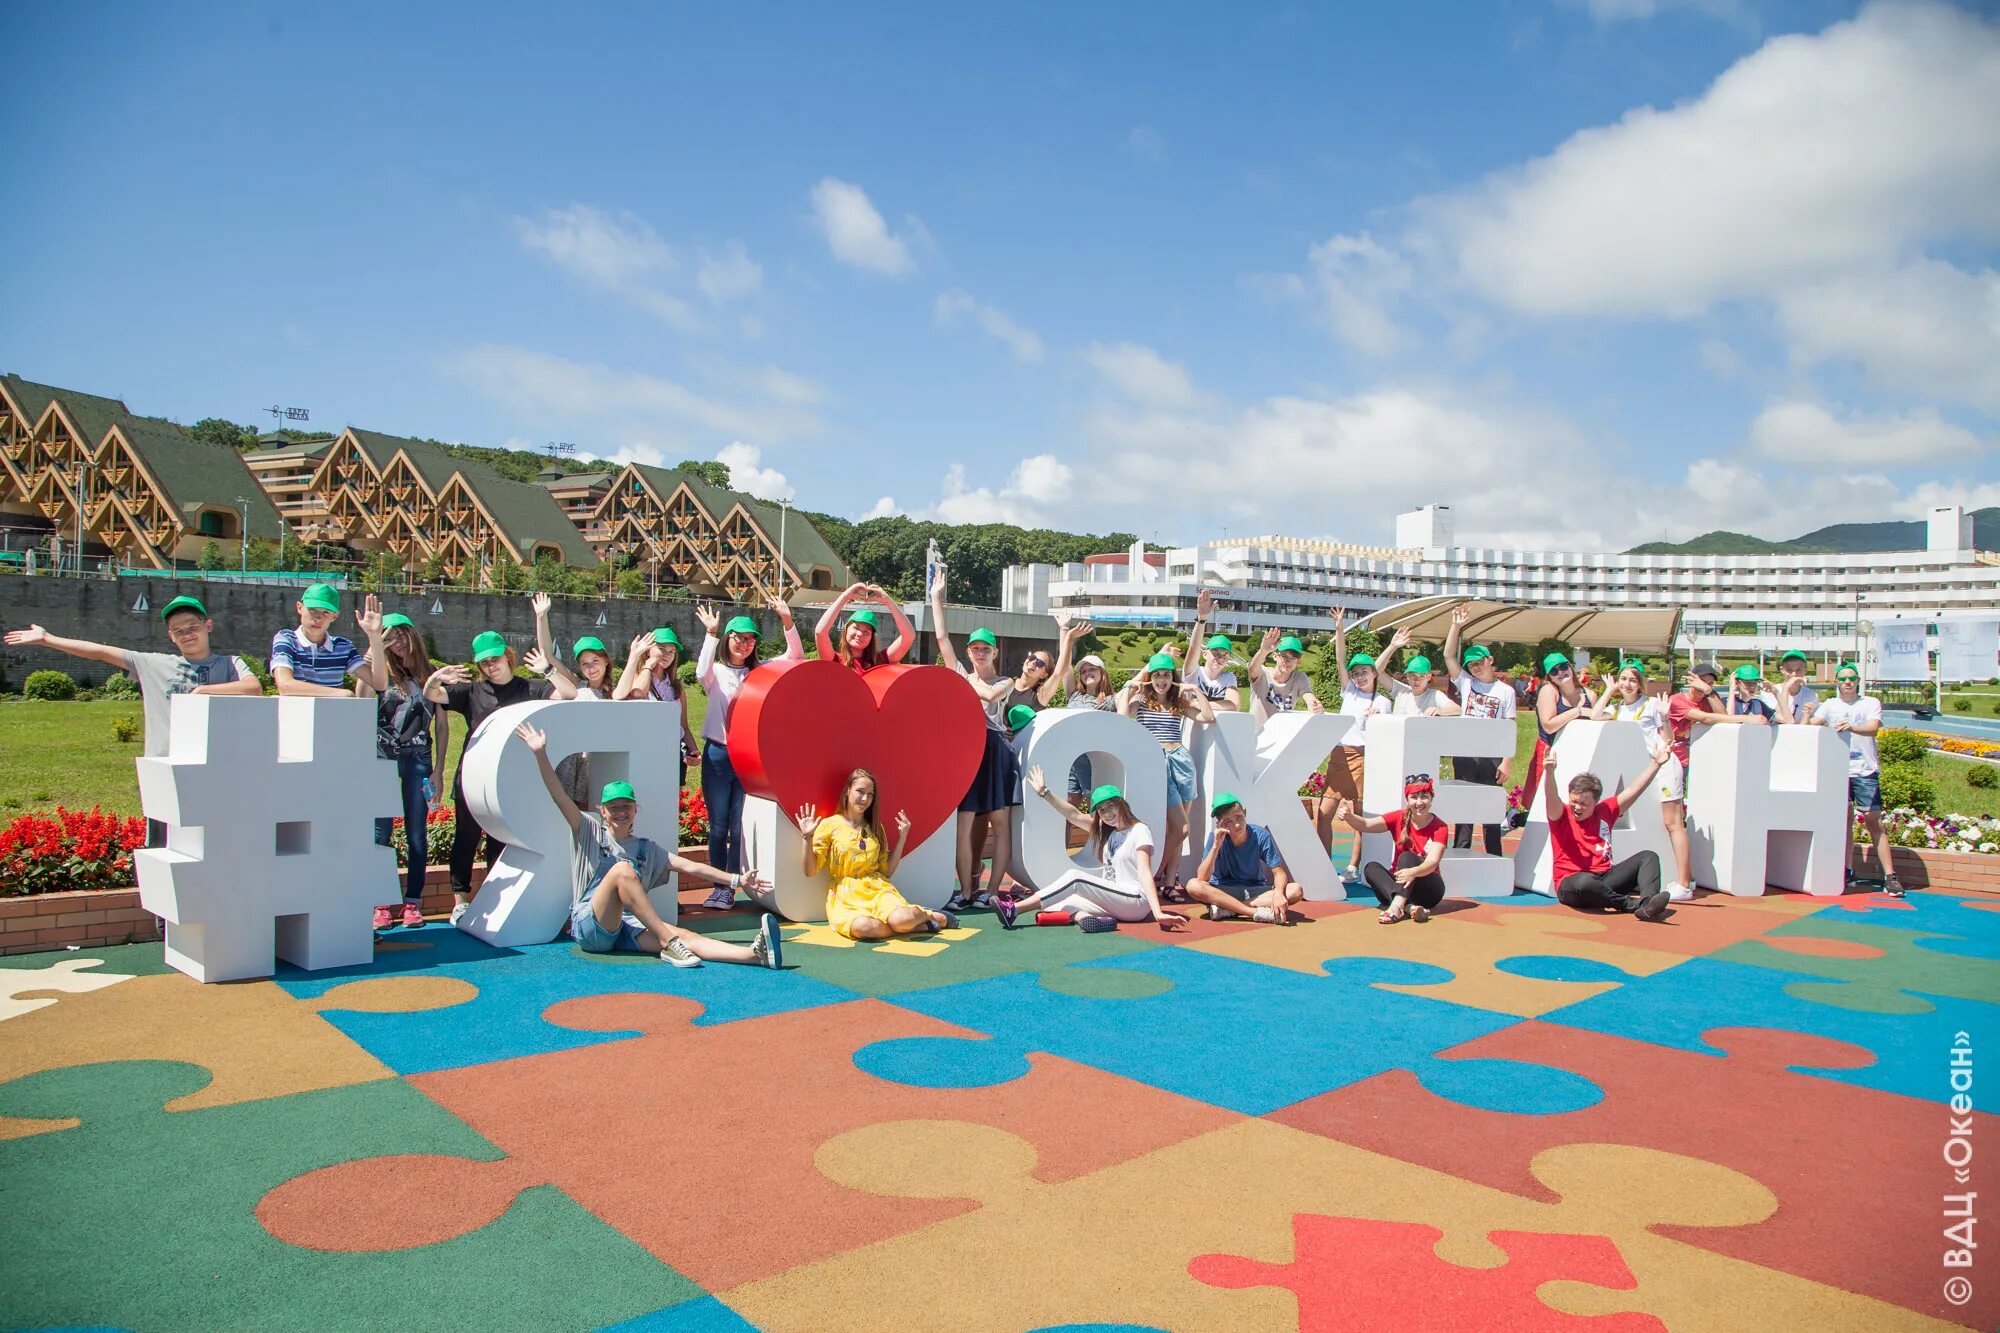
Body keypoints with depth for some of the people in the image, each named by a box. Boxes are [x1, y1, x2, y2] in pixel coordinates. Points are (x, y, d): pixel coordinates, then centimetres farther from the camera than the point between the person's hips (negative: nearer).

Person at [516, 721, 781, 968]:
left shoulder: (646, 848, 20)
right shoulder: (591, 832, 11)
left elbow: (690, 866, 13)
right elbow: (560, 798, -2)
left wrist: (735, 879, 3)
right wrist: (541, 754, -14)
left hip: (626, 929, 3)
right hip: (589, 926, -3)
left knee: (683, 935, -25)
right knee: (623, 869, -30)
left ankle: (756, 953, -50)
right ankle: (668, 944, -36)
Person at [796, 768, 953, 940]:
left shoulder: (875, 828, 13)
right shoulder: (830, 825, 0)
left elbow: (887, 871, 11)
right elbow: (810, 871, -2)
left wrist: (902, 837, 7)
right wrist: (808, 838, -15)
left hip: (878, 890, 3)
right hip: (845, 897, -2)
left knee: (901, 919, -33)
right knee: (861, 926, -39)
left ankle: (934, 916, -1)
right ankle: (918, 925, -18)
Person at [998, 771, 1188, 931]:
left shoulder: (1139, 831, -5)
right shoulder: (1105, 831, 17)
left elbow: (1144, 873, -18)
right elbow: (1073, 815, 11)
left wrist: (1158, 913, -29)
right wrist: (1045, 793, 3)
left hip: (1135, 901, -8)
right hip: (1110, 900, 8)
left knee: (1074, 877, -22)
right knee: (1057, 903, -11)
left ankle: (1015, 909, -28)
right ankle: (1082, 916, -42)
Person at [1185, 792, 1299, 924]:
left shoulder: (1260, 835, -11)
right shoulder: (1217, 837, -13)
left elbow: (1279, 873, -11)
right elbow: (1201, 878, -20)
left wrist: (1278, 893, -33)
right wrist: (1216, 846, -31)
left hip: (1255, 891, 1)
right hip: (1223, 891, -1)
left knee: (1296, 891, -24)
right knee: (1193, 885, -32)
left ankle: (1227, 908, -27)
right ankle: (1256, 912, -34)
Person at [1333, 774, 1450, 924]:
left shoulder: (1439, 827, -10)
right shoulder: (1399, 818, -2)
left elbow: (1432, 862, -25)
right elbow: (1366, 825, -17)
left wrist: (1413, 872, -47)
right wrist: (1348, 817, -40)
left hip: (1428, 889, -3)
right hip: (1398, 883, 3)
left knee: (1407, 857, -28)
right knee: (1371, 867, -24)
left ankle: (1396, 906, -49)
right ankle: (1409, 907, -44)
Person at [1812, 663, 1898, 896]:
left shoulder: (1871, 703, 4)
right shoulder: (1829, 705, 11)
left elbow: (1873, 728, -13)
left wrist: (1851, 727, -33)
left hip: (1866, 771, -2)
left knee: (1874, 822, -4)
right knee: (1844, 820, 4)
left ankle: (1890, 876, -3)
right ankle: (1847, 872, 11)